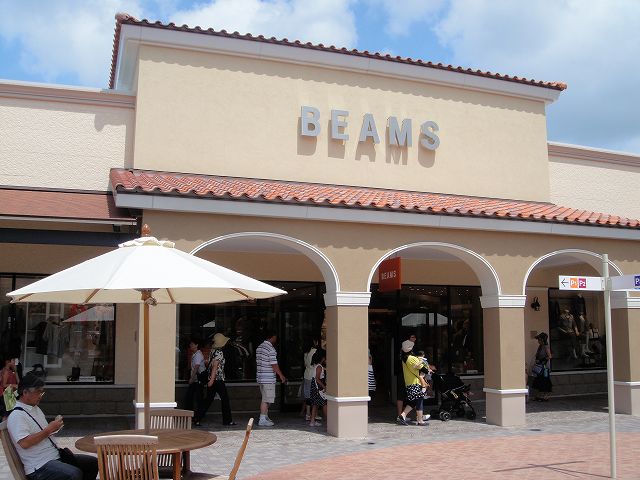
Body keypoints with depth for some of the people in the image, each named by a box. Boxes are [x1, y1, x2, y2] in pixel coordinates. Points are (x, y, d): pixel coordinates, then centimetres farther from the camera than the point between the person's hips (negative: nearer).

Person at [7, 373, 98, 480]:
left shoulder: (36, 408, 18)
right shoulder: (16, 416, -12)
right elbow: (24, 443, -24)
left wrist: (54, 427, 7)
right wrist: (49, 429, -18)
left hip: (56, 456, 10)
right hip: (39, 467, -9)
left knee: (93, 463, 3)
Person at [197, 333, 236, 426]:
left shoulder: (212, 350, 11)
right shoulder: (219, 352, -14)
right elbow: (215, 366, -19)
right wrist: (212, 380, -21)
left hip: (211, 379, 8)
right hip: (218, 379, -8)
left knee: (208, 399, 11)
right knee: (225, 399, 3)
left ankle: (197, 419, 9)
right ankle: (227, 420, 8)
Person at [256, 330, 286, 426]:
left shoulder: (259, 347, 11)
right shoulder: (271, 349, -16)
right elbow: (274, 365, -17)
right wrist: (281, 376, -7)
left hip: (260, 377, 9)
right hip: (268, 378, -9)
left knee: (265, 398, 18)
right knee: (266, 399, -4)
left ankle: (266, 417, 25)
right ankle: (262, 420, -2)